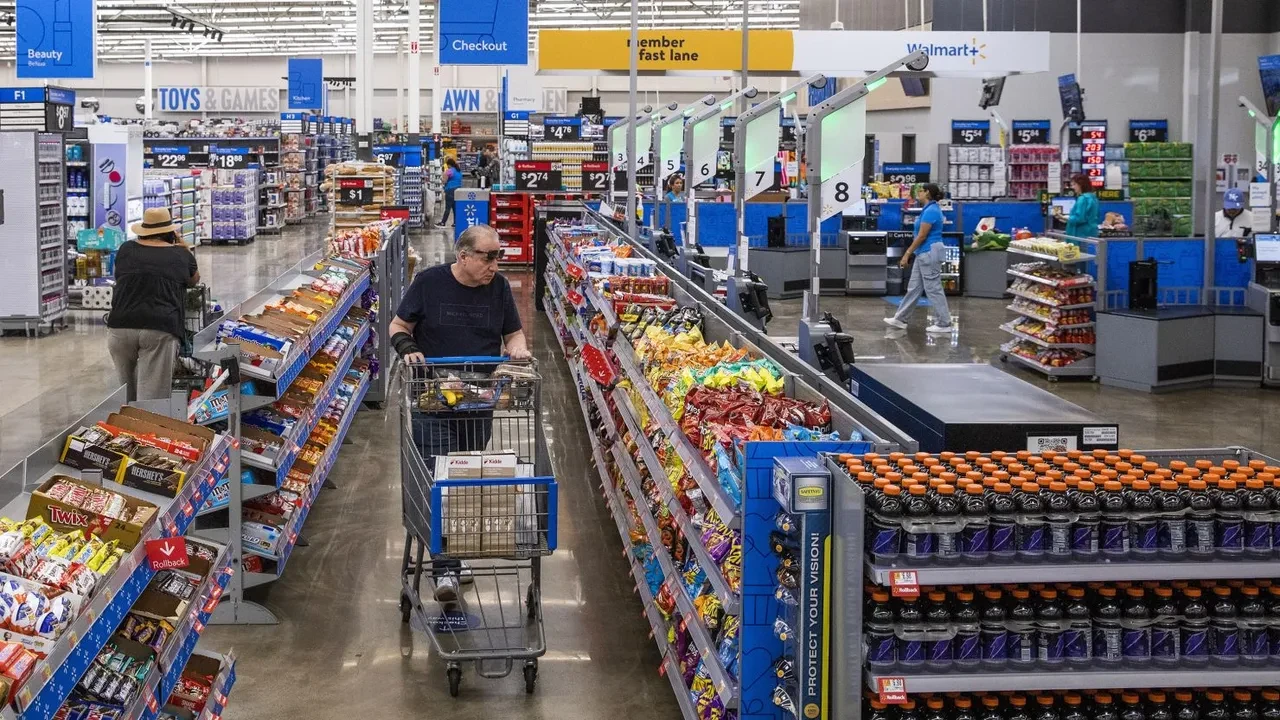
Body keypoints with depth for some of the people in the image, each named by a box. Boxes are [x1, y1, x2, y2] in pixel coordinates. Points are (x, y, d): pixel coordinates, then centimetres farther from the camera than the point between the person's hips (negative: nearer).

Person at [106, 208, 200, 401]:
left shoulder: (126, 250, 13)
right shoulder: (181, 255, 9)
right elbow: (195, 279, 30)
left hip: (120, 327, 3)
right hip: (160, 330, -2)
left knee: (128, 393, 19)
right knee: (152, 398, -5)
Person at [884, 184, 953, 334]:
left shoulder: (930, 211, -18)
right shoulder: (930, 209, 13)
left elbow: (921, 236, -20)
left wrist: (907, 254, -16)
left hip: (929, 254, -11)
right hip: (925, 254, 11)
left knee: (933, 289, -4)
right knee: (914, 288, 14)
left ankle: (944, 324, 1)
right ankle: (900, 319, 19)